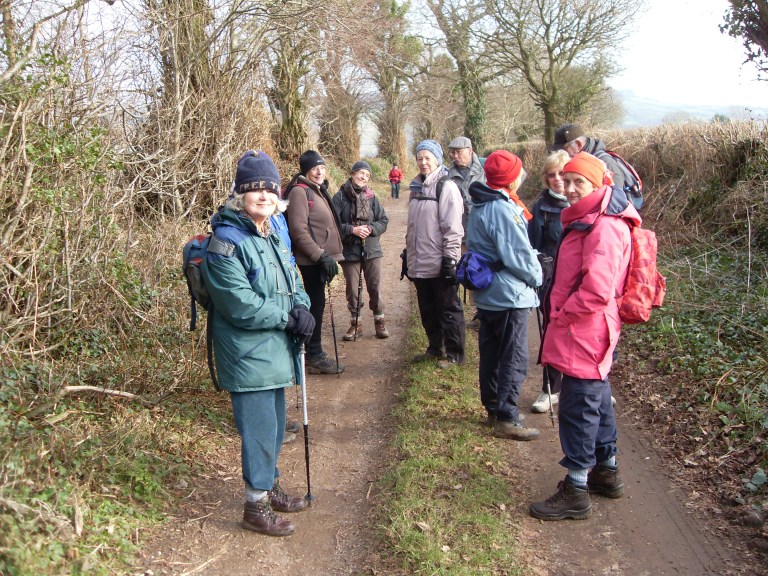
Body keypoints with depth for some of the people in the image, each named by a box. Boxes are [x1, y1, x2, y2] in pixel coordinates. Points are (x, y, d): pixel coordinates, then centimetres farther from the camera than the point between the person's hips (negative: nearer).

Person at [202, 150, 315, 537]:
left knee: (275, 424, 20)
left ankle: (270, 486, 39)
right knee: (260, 429, 0)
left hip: (274, 353, 9)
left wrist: (302, 306, -6)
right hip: (248, 357, -9)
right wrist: (288, 317, -15)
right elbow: (241, 304, -23)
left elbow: (292, 280, 16)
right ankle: (256, 506, 17)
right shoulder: (227, 241, -17)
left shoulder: (271, 236, 11)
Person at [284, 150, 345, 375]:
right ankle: (315, 355, 5)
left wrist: (329, 256, 20)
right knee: (316, 304, -4)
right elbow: (298, 230, -20)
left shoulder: (317, 191, 18)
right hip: (311, 260, -9)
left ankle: (314, 353, 23)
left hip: (321, 258, 9)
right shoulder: (299, 191, -13)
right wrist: (320, 255, -21)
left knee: (316, 304, 14)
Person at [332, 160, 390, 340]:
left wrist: (371, 228, -14)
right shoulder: (340, 197, -6)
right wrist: (352, 229, -20)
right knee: (352, 290, 8)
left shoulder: (371, 197, 1)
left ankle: (379, 321, 23)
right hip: (349, 251, -1)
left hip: (372, 250, 1)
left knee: (375, 287, 7)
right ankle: (355, 323, 23)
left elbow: (384, 221, 4)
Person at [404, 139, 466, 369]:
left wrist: (450, 259, -18)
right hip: (419, 263, 8)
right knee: (427, 311, 17)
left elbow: (453, 228, -15)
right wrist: (408, 253, 19)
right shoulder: (416, 187, 13)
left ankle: (454, 354, 14)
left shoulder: (446, 187, -10)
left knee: (448, 311, 3)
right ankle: (435, 348, 31)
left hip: (439, 264, -7)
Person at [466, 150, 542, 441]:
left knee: (491, 353, 17)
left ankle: (493, 406, 29)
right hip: (510, 295, -9)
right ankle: (506, 419, 3)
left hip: (487, 294, 9)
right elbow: (519, 255, -21)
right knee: (514, 360, -1)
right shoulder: (502, 210, -22)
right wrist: (536, 277, -2)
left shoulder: (481, 205, 8)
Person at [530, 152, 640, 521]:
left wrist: (562, 317, -17)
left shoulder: (603, 227, -20)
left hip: (583, 335, -11)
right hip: (586, 334, 11)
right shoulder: (587, 220, 14)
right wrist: (560, 315, 14)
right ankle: (607, 472, 36)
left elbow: (597, 290, -29)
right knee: (597, 401, 20)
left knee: (577, 410, -2)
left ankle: (576, 493, 9)